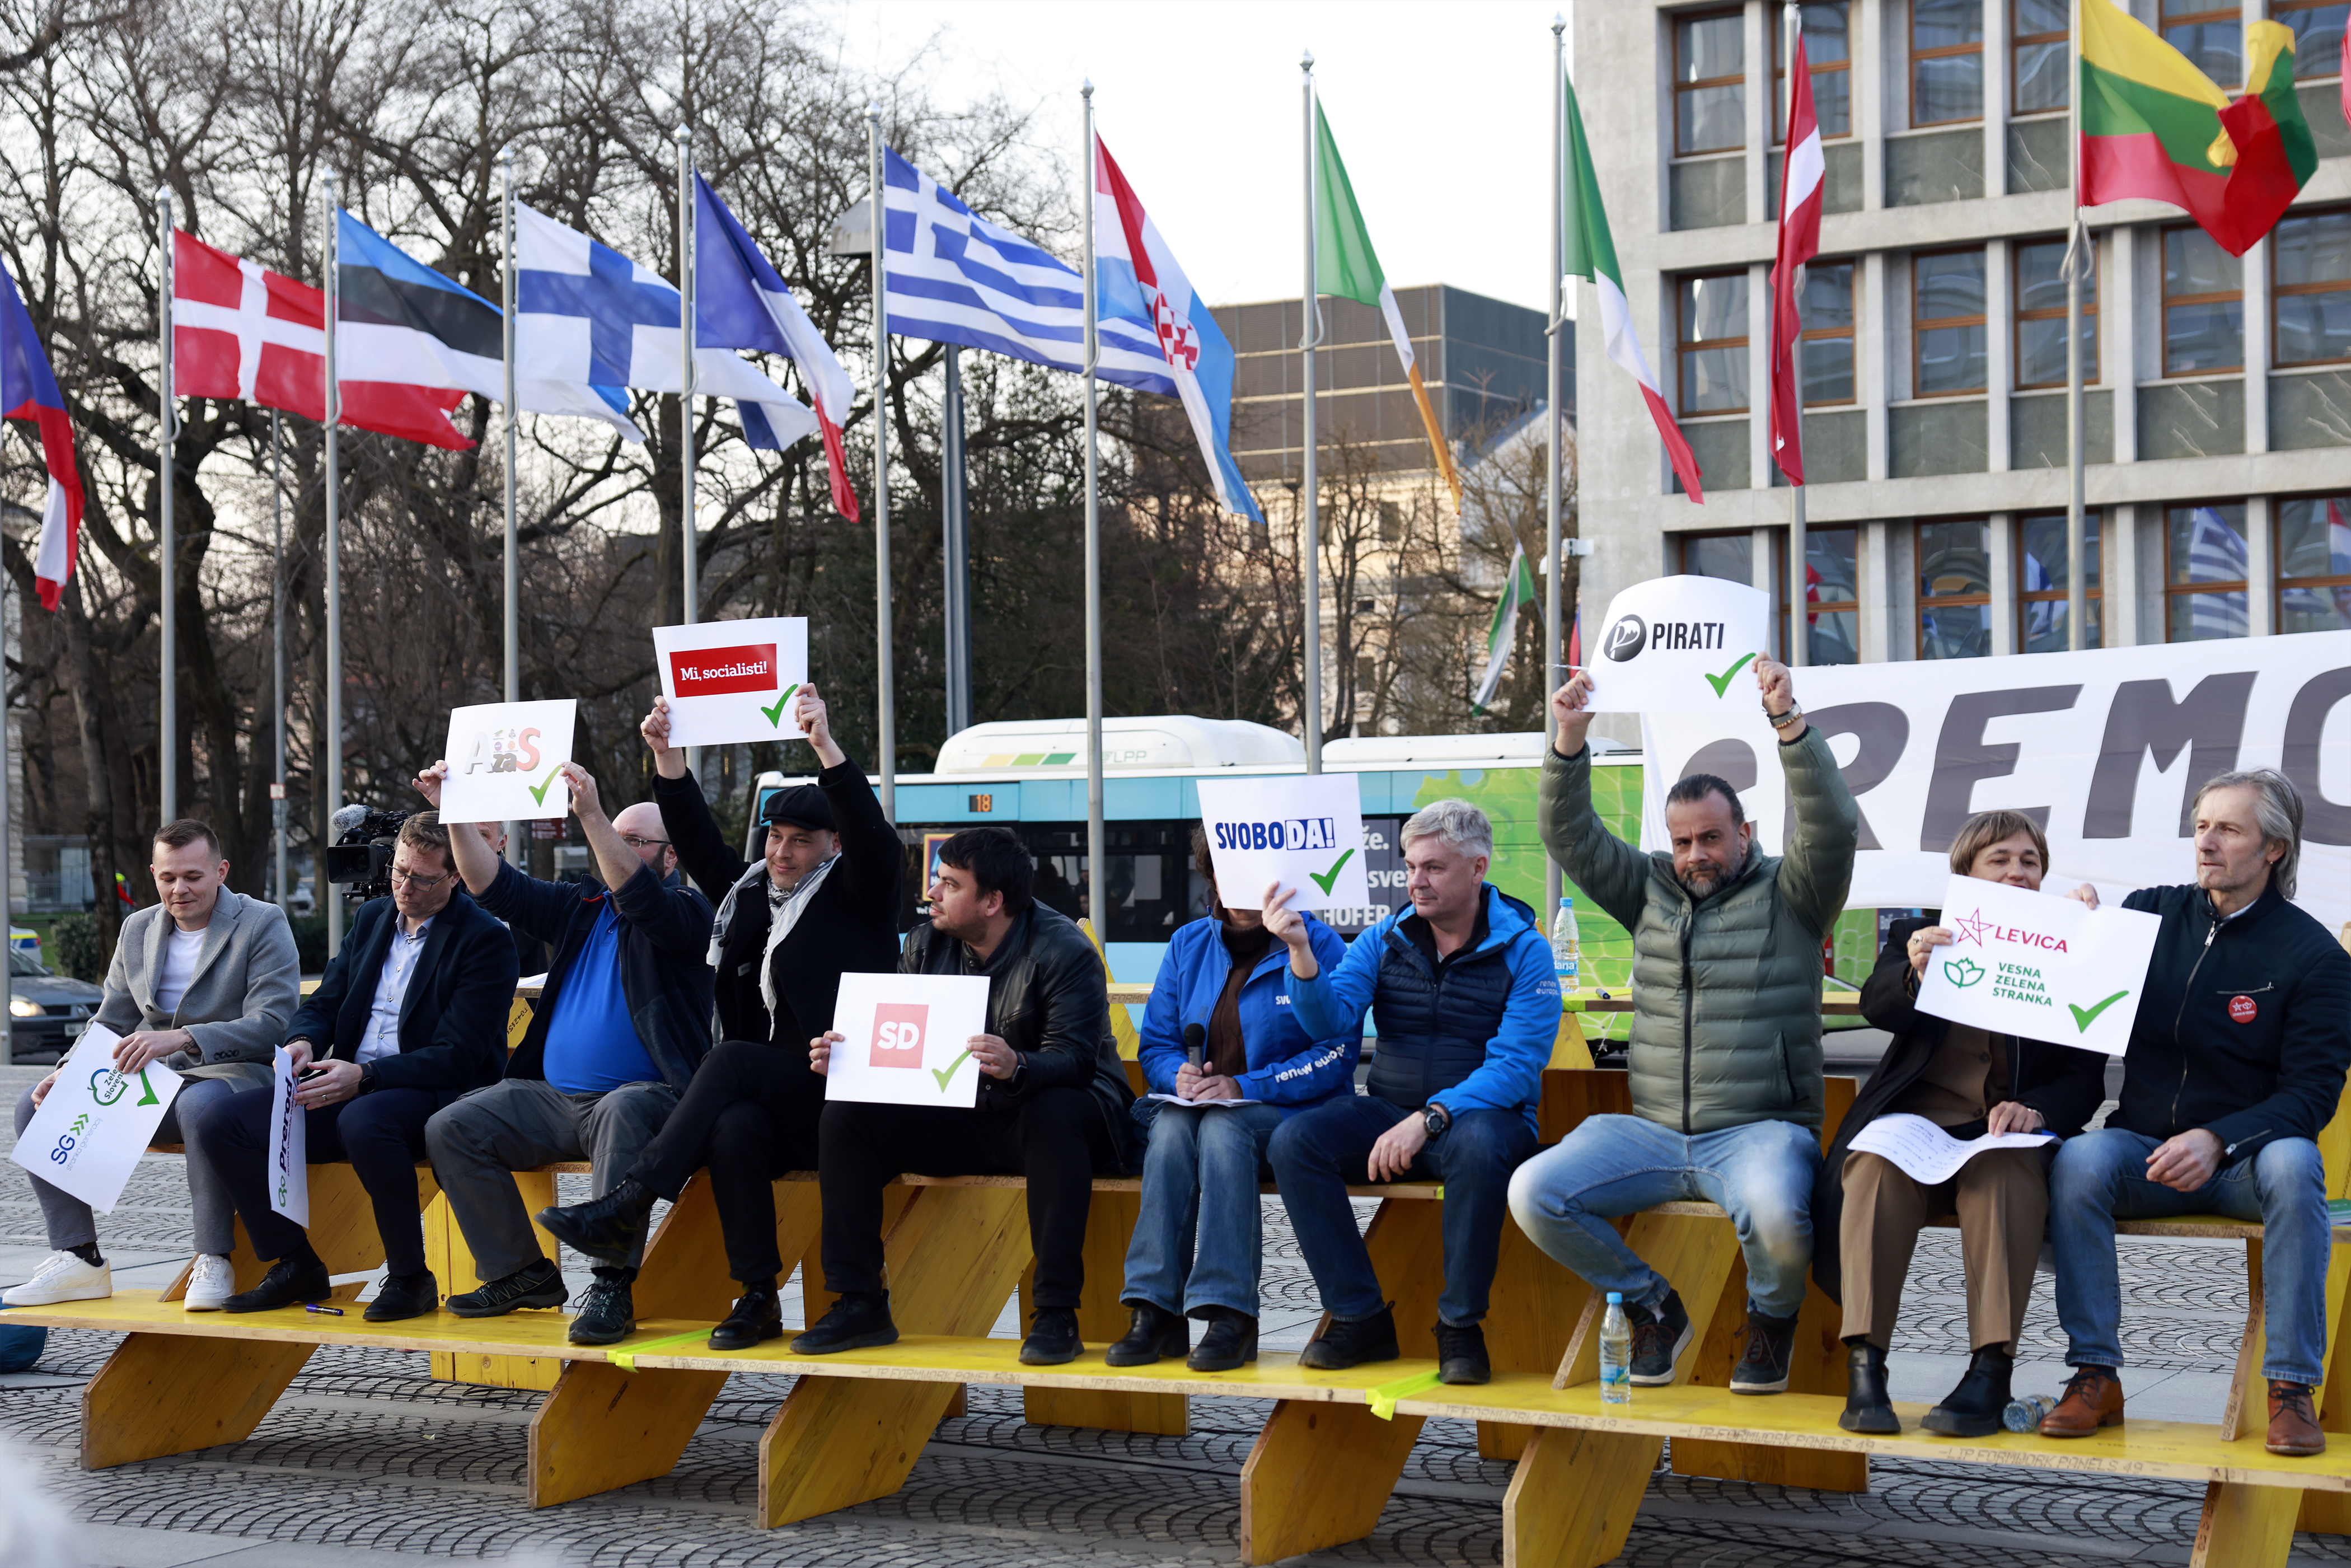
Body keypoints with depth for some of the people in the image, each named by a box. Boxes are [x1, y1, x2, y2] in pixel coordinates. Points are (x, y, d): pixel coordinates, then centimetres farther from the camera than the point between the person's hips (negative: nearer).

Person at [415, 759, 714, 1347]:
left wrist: (591, 816, -33)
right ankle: (523, 1273, -4)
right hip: (555, 1097, 7)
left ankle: (613, 1284, -40)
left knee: (622, 1110, -42)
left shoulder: (687, 911, -1)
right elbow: (496, 886, 14)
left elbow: (639, 897, -23)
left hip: (645, 1095, -7)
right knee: (450, 1129, -8)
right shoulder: (581, 907, 20)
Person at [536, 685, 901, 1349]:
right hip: (767, 1100, 5)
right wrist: (668, 755, 9)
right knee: (733, 1129, -32)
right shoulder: (751, 890, 21)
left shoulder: (855, 894, 4)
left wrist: (826, 747, -24)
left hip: (837, 1096, -5)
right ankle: (759, 1297, -32)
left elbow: (876, 840, -14)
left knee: (731, 1059, -31)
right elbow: (701, 846, 20)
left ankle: (628, 1206, -34)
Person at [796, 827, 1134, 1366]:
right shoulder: (925, 946, 4)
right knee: (845, 1116, -11)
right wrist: (841, 1057, -17)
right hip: (960, 1119, 6)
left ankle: (1056, 1313, -36)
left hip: (1047, 1107, -6)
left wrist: (1016, 1067, -46)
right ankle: (859, 1305, -8)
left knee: (1052, 1116, -41)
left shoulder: (1063, 952, -15)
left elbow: (1074, 1060, -25)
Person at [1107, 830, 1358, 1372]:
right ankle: (1156, 1313, -35)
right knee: (1170, 1128, -31)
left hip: (1287, 1110, -4)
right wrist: (1179, 1075, -10)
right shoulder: (1188, 945, 14)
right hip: (1196, 1101, 4)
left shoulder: (1317, 944, -2)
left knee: (1222, 1129, -36)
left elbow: (1337, 1053, -9)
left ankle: (1230, 1316, -38)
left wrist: (1244, 1087, -18)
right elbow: (1156, 1044, 16)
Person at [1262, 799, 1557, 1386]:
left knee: (1479, 1146, -39)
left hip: (1482, 1112, -4)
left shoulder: (1523, 950, -4)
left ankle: (1460, 1325, -21)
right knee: (1294, 1141, -22)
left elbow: (1516, 1066, -15)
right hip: (1389, 1111, 4)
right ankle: (1361, 1317, -14)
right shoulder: (1384, 940, 8)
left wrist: (1430, 1118, -27)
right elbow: (1330, 1020, -5)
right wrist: (1301, 951, -24)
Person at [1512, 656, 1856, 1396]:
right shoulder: (1650, 890, 16)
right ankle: (1653, 1306, 6)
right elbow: (1570, 836, 8)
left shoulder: (1789, 894, 5)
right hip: (1651, 1131, 4)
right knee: (1534, 1194, -18)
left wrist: (1789, 722, -24)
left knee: (1776, 1215, -38)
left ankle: (1773, 1318, 0)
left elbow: (1832, 825, -12)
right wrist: (1569, 739, -7)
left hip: (1758, 1130, -4)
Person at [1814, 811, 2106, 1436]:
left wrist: (2034, 1109, -15)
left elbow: (2084, 1080, 7)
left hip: (2008, 1131, -1)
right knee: (1878, 1164, -34)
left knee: (2003, 1172, -36)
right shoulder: (1920, 935, 17)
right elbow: (1877, 1005, -4)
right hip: (1916, 1121, 1)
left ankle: (1992, 1370, -38)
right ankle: (1865, 1367, -36)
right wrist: (1914, 973, -27)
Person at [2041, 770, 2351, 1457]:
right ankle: (2096, 1376, -25)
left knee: (2292, 1166, -35)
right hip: (2146, 1151, 2)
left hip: (2246, 1156, -2)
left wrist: (2218, 1140, -26)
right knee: (2078, 1159, -29)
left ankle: (2292, 1388, -30)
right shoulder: (2152, 914, 7)